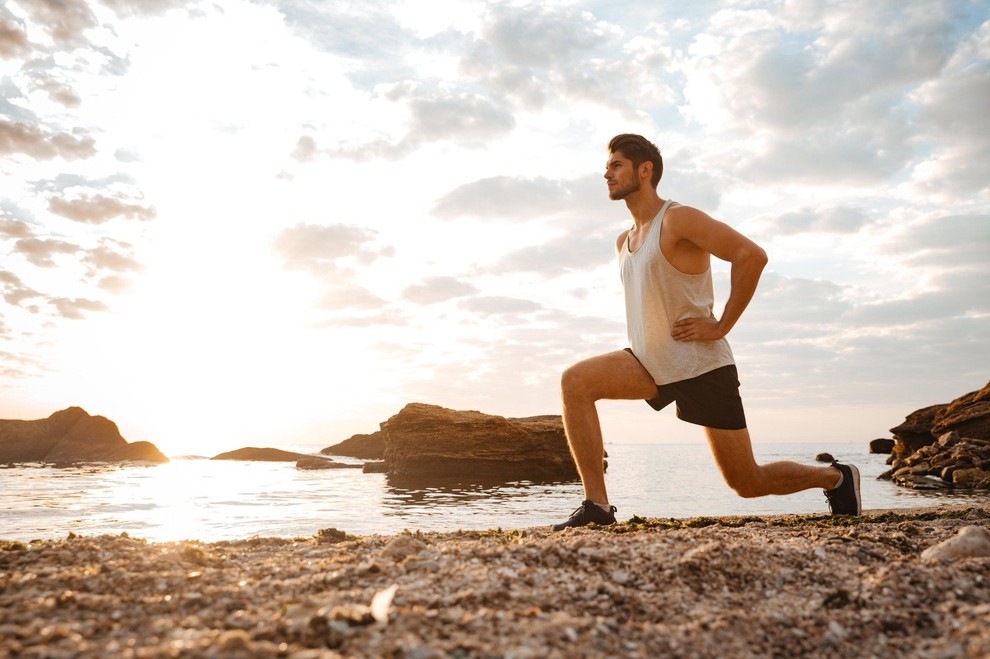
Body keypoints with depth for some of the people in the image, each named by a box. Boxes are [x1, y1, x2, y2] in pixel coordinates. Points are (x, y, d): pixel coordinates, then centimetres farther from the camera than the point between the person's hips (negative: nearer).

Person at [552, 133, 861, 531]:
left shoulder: (678, 219, -12)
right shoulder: (623, 241, 12)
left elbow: (752, 255, -22)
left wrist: (721, 326, -20)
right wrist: (646, 333, 11)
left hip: (700, 365, -7)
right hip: (651, 364, 7)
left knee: (748, 484, 2)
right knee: (575, 382, -17)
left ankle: (835, 477, 31)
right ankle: (596, 505, -15)